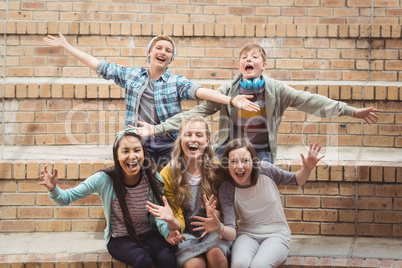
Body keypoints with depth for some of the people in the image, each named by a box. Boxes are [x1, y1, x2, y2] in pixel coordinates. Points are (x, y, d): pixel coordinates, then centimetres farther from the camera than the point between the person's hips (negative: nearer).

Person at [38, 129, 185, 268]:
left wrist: (167, 231, -22)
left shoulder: (153, 179, -10)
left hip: (149, 235, 2)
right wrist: (53, 189, -36)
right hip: (120, 239, -2)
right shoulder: (105, 179, -17)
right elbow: (66, 198, -14)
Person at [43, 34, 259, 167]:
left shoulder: (176, 82, 1)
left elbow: (201, 92, -14)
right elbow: (100, 66, 12)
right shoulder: (131, 75, 8)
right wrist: (65, 46, 13)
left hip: (168, 150, -2)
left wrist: (231, 100, -30)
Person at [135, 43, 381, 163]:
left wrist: (351, 111, -14)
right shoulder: (227, 91, -2)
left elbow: (309, 101, -7)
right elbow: (197, 112, -4)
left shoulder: (275, 90, -3)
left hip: (261, 154, -1)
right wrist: (158, 128, -12)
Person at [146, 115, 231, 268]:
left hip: (213, 231, 1)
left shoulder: (216, 169, -2)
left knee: (215, 253, -31)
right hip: (186, 234, -1)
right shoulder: (168, 175, -4)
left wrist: (213, 215, -19)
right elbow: (179, 220, -1)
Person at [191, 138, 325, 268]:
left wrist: (307, 168, -11)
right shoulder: (226, 190, -9)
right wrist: (219, 228, -39)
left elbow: (296, 180, 11)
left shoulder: (265, 170, -9)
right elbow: (232, 233, -16)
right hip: (247, 235, 1)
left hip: (276, 234, 0)